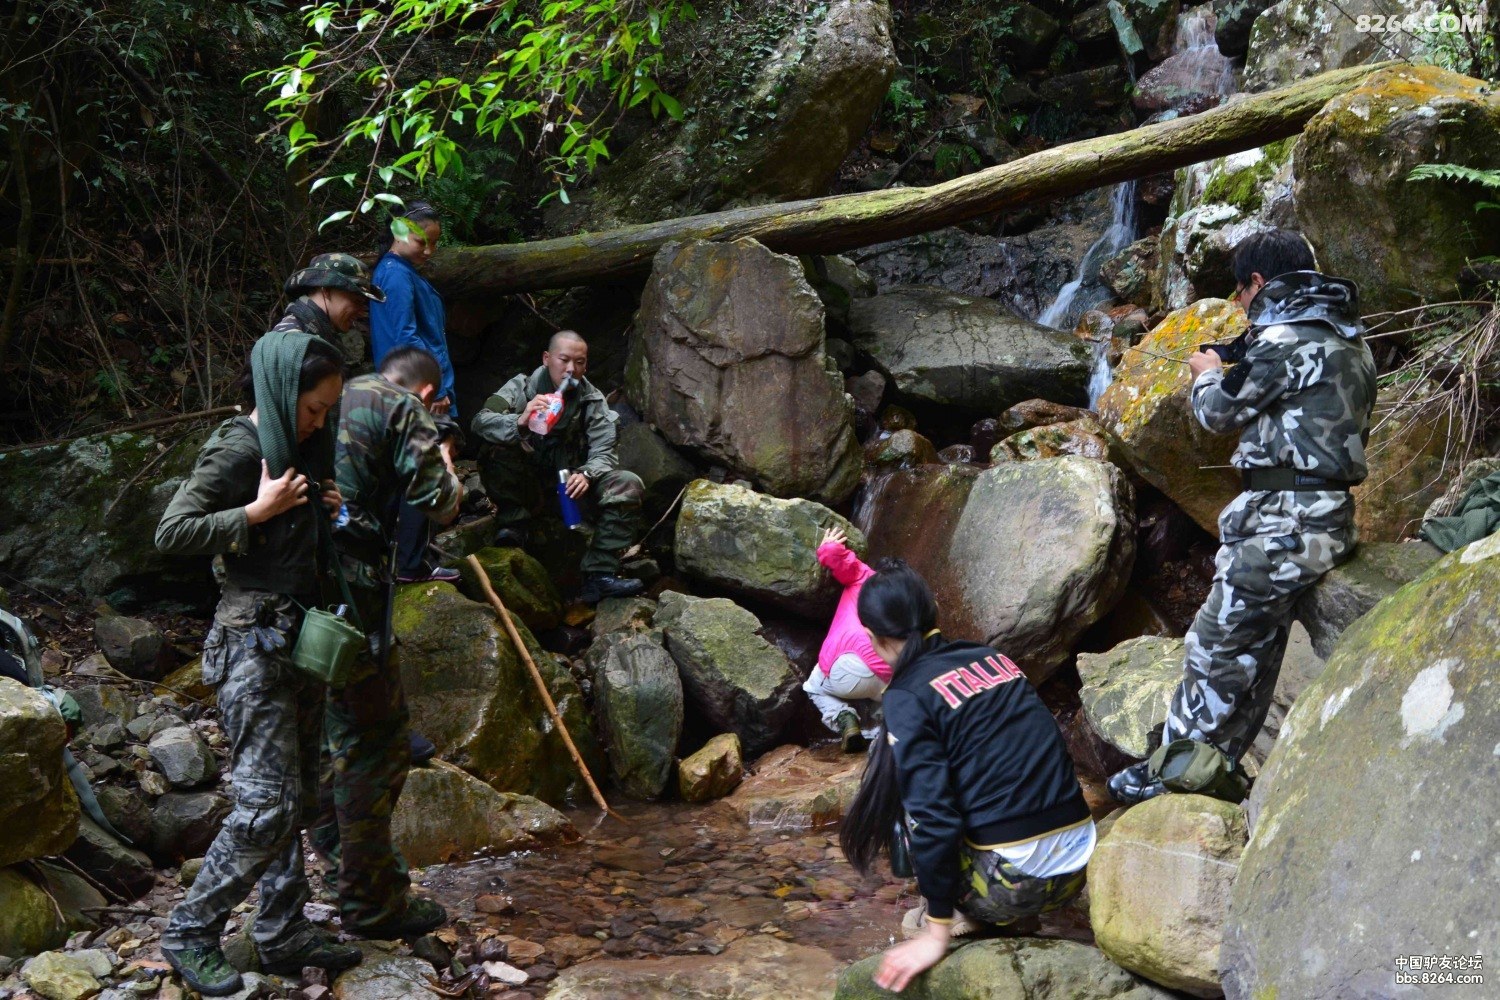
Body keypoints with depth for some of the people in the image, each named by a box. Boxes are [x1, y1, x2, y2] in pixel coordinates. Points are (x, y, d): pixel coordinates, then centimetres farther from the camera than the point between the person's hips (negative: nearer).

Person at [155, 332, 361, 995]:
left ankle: (283, 934, 19)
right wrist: (257, 511, -19)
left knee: (298, 796, 10)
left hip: (299, 636, 9)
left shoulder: (302, 449, 12)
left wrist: (331, 511, 7)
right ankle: (190, 934, 5)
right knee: (266, 802, -9)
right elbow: (171, 533, -18)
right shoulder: (236, 451, -13)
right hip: (253, 641, -9)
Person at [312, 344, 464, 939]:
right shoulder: (403, 409, -4)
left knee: (341, 715, 28)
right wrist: (448, 470, 12)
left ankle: (334, 835, 45)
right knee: (376, 739, -1)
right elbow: (440, 504, -10)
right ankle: (370, 902, 5)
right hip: (350, 583, -9)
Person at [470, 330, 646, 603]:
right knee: (495, 450, -32)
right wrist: (520, 422, -44)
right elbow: (480, 422, -23)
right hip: (526, 481, -3)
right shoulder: (521, 388, -8)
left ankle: (599, 575, -21)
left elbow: (604, 452, -10)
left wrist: (586, 475, -34)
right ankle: (513, 522, -14)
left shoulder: (593, 400, -1)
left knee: (628, 486, -20)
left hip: (571, 478, 3)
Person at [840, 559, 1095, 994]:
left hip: (1014, 880, -6)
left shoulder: (906, 696, -8)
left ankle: (965, 911, 11)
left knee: (893, 784, 14)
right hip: (1079, 862, 7)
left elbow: (934, 816, -14)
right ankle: (991, 910, 20)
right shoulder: (993, 657, 12)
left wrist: (937, 932, -7)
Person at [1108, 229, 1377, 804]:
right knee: (1255, 652, 16)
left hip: (1283, 519, -10)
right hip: (1327, 514, 10)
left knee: (1217, 648, -1)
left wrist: (1207, 375, 17)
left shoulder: (1286, 336, -14)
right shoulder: (1347, 335, 16)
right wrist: (1234, 368, 19)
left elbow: (1221, 412, -4)